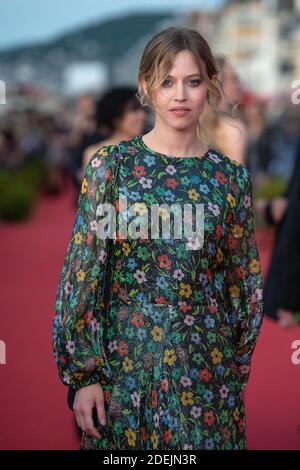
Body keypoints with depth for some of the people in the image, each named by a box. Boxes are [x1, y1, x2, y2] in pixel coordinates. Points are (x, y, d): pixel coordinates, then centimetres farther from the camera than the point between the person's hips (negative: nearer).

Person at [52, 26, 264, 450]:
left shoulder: (231, 177, 1)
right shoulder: (110, 165, -5)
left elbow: (244, 283, 8)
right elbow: (82, 270, -5)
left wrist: (238, 372, 7)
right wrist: (83, 372, -8)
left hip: (208, 366, 2)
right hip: (125, 362, -2)